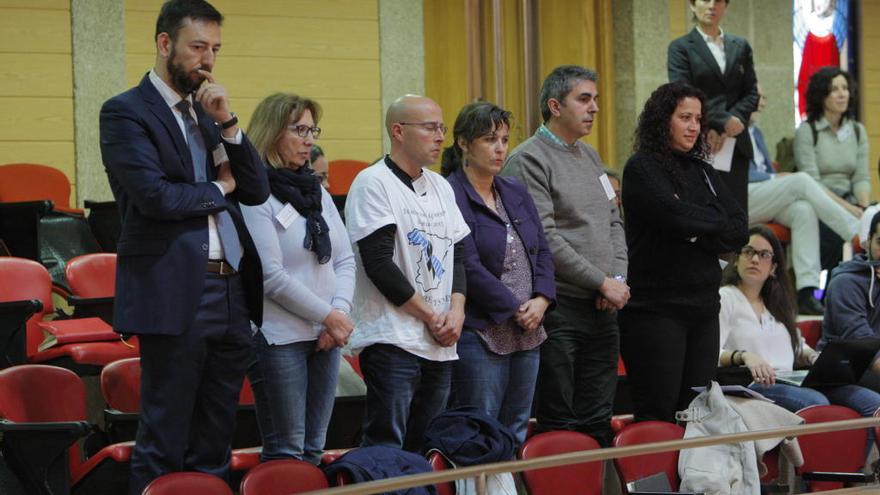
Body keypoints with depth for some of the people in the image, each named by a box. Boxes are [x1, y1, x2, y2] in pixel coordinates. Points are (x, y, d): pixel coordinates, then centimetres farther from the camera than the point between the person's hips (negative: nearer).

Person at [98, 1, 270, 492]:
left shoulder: (209, 111, 17)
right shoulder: (126, 112, -5)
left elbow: (258, 190, 10)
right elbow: (154, 194, -18)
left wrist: (227, 123, -3)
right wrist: (218, 188, -1)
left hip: (232, 293, 7)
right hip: (176, 296, -7)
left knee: (214, 445, 10)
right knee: (165, 446, -2)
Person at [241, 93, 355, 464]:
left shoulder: (317, 191, 14)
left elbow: (345, 260, 13)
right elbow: (271, 276, -15)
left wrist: (340, 313, -4)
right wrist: (328, 316, -11)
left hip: (325, 336, 7)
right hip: (279, 337, -7)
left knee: (314, 450, 9)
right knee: (286, 454, -5)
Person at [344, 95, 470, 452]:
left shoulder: (441, 187, 17)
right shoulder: (373, 184, -7)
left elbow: (458, 255, 17)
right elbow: (379, 263, -14)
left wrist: (456, 310, -1)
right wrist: (431, 316, -11)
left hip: (440, 343, 8)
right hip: (392, 339, -7)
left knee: (428, 450, 9)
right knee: (386, 448, -10)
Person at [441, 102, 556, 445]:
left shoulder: (515, 192, 15)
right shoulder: (450, 195, -10)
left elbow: (542, 251, 15)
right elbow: (468, 267, -16)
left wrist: (541, 300, -3)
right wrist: (515, 309, -14)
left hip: (527, 333, 8)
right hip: (480, 335, -8)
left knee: (517, 434, 10)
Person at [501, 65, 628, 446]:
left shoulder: (590, 157, 17)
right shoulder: (528, 160, -9)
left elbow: (614, 223, 19)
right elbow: (545, 238, -15)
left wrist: (619, 278, 1)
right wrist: (602, 282, -13)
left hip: (602, 308, 8)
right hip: (560, 310, -8)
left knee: (598, 423, 10)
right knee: (559, 426, -4)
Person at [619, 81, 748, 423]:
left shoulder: (701, 170, 16)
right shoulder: (642, 169, -4)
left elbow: (739, 231, 8)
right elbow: (675, 216, -19)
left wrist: (698, 235, -9)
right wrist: (716, 220, -1)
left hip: (703, 305, 7)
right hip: (655, 308, -7)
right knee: (657, 413, -7)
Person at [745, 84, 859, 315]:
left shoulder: (755, 132, 27)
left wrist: (777, 178, 4)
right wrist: (774, 178, -10)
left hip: (765, 200, 7)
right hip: (739, 202, -7)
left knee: (804, 210, -26)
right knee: (802, 180, -25)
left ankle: (806, 291, -37)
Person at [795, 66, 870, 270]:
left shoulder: (858, 131, 17)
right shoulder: (807, 131, -1)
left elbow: (861, 177, 10)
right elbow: (811, 183, -10)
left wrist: (864, 207, -12)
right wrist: (850, 209, -19)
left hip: (849, 201, 5)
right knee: (833, 229, -37)